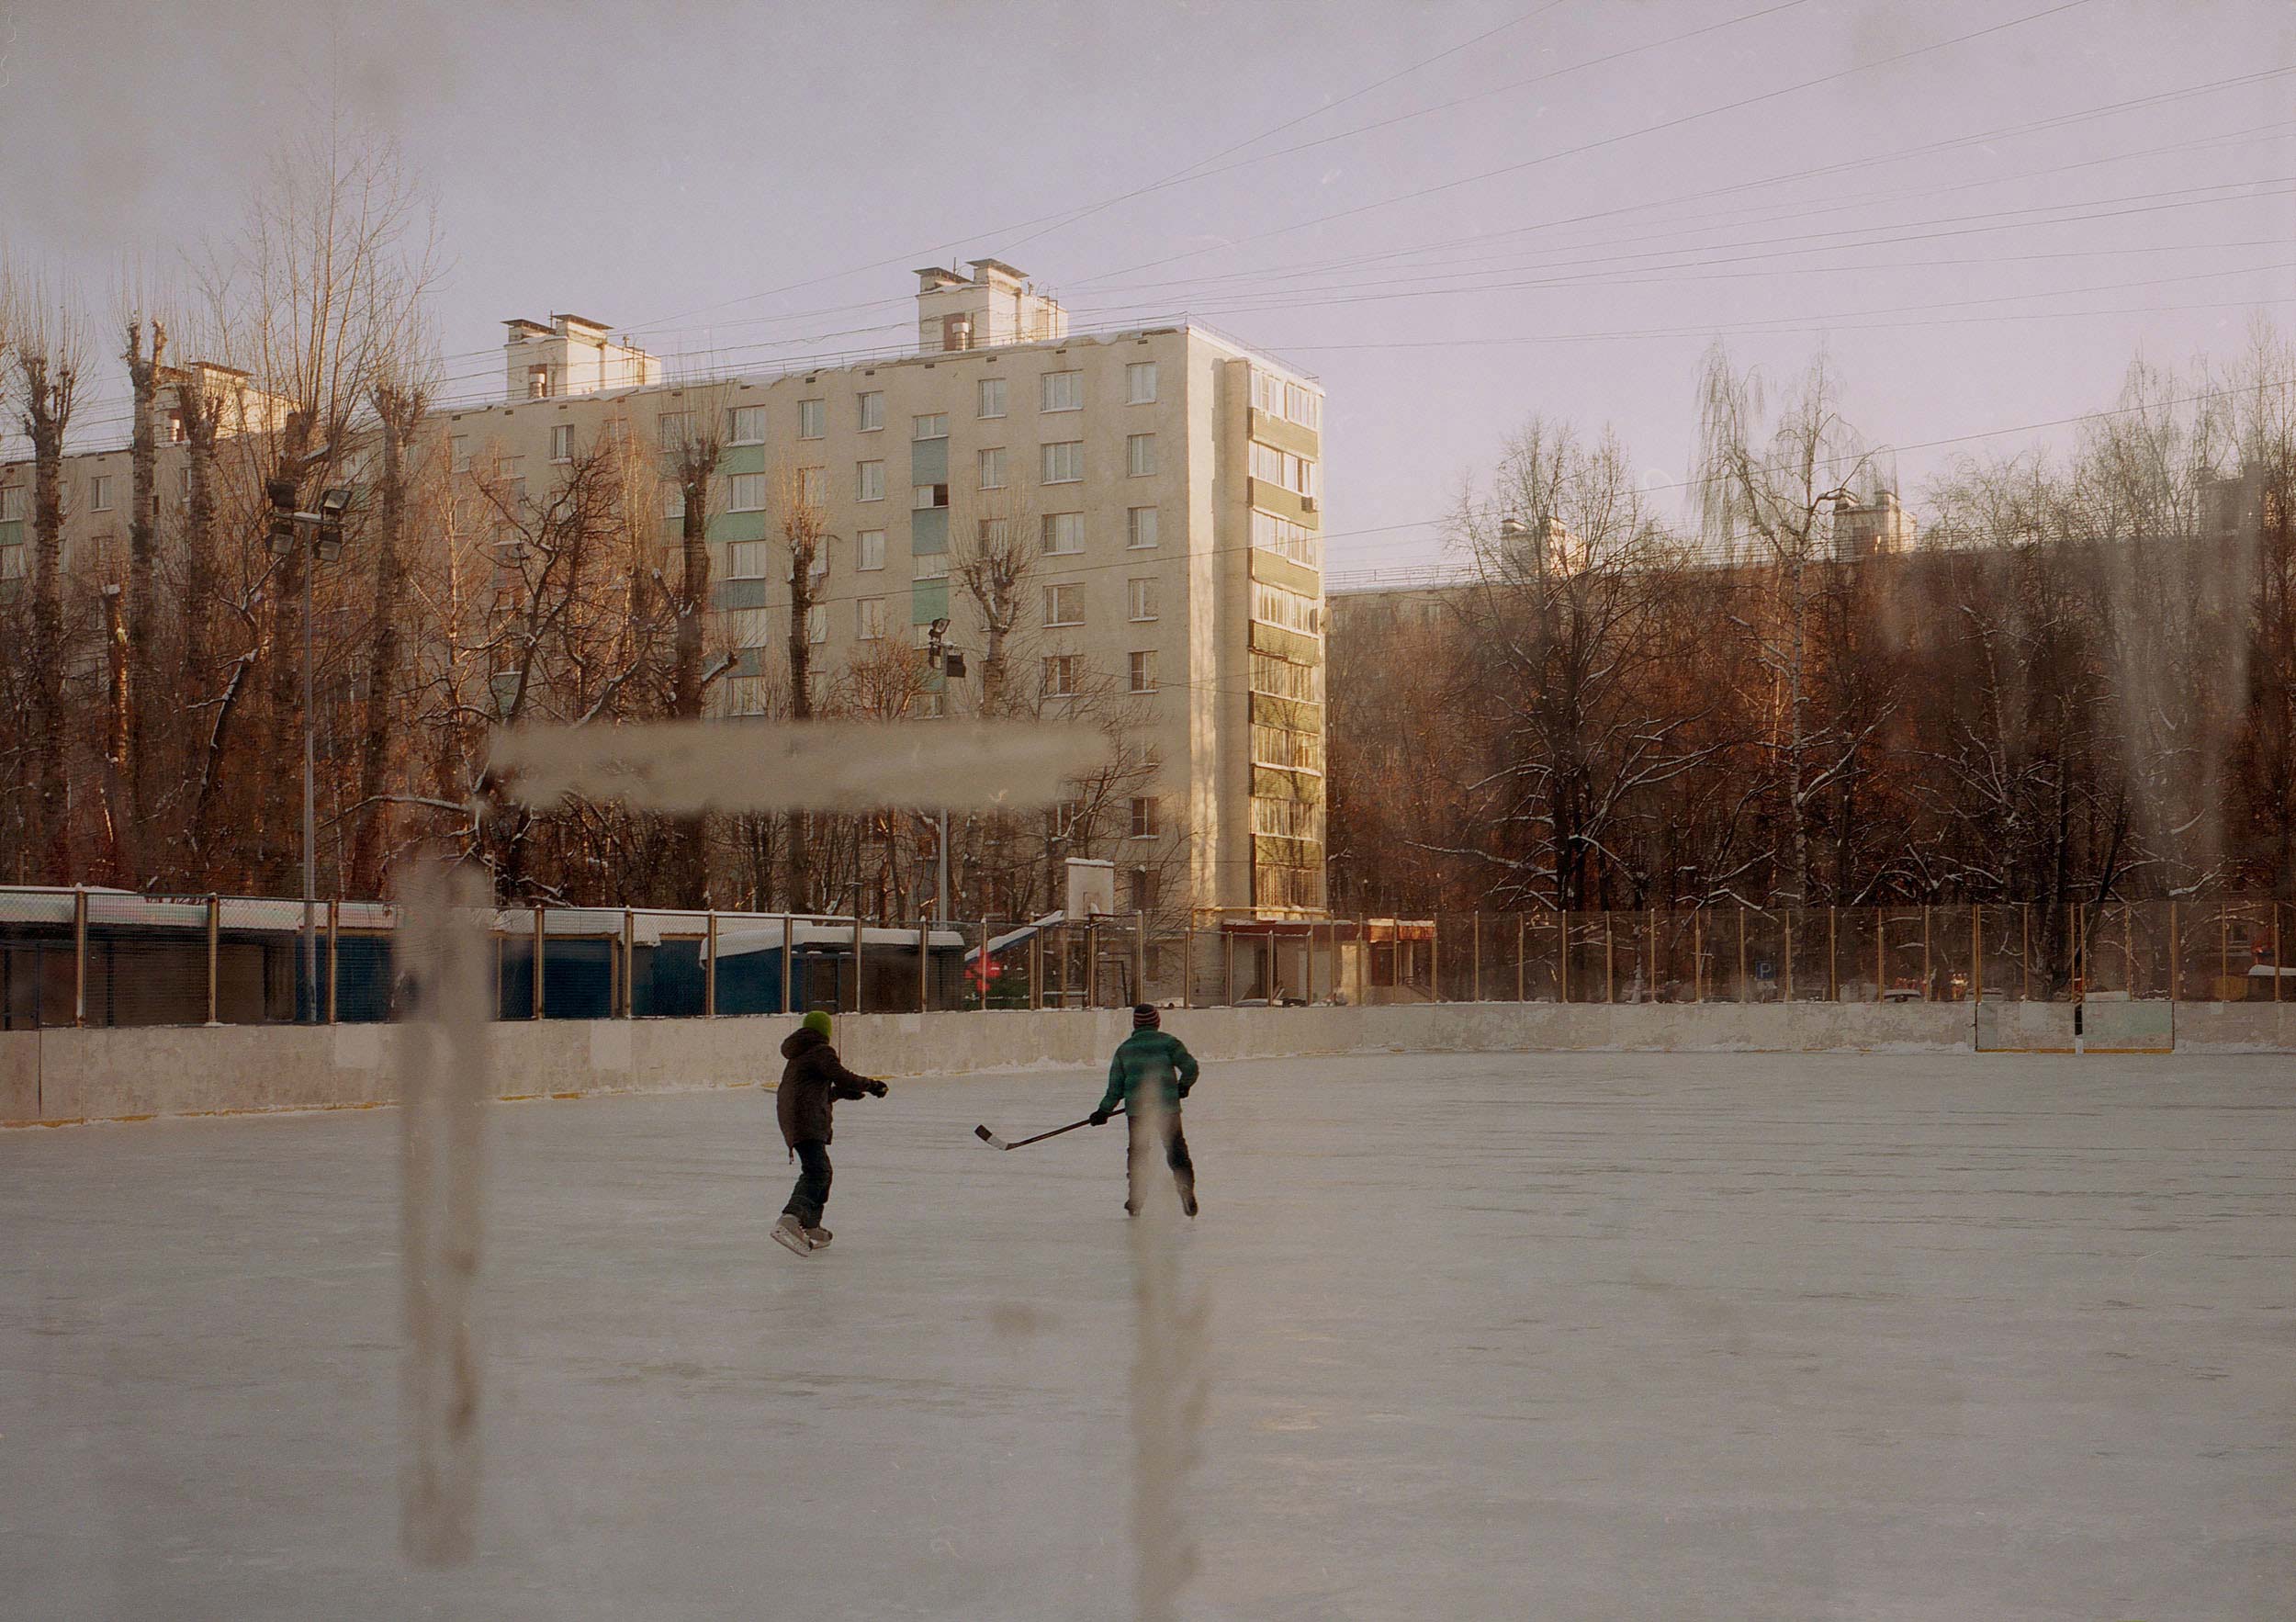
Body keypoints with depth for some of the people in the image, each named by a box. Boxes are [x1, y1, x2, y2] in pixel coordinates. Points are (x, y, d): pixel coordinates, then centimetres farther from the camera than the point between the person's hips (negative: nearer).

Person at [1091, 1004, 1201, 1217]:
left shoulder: (1124, 1048, 9)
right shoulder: (1168, 1042, 0)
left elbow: (1116, 1085, 9)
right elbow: (1190, 1066, -6)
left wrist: (1104, 1110, 16)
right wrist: (1183, 1086, 13)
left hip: (1137, 1109, 2)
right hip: (1168, 1107, -2)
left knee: (1137, 1153, 12)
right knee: (1177, 1151, 7)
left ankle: (1135, 1201, 11)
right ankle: (1186, 1189, -5)